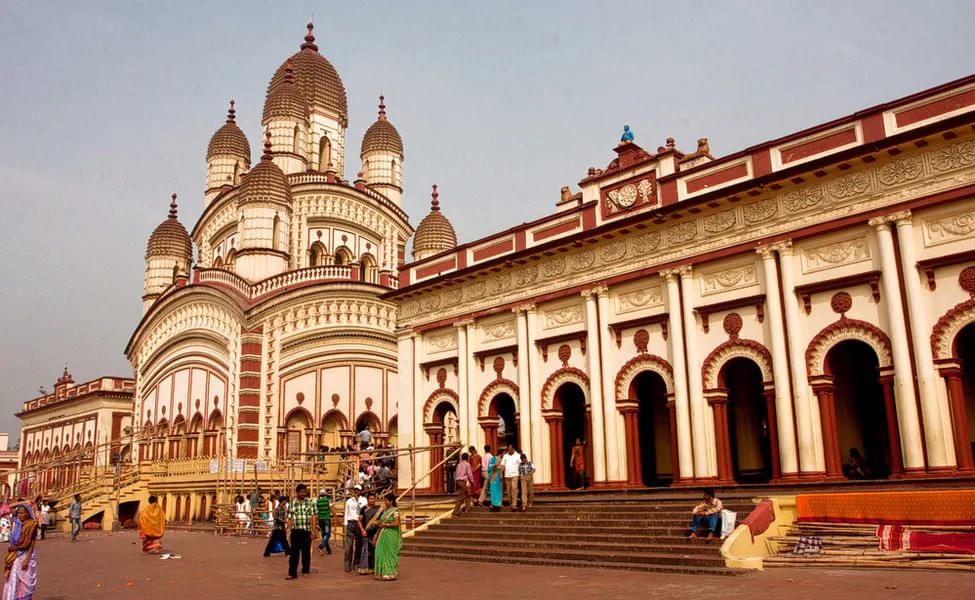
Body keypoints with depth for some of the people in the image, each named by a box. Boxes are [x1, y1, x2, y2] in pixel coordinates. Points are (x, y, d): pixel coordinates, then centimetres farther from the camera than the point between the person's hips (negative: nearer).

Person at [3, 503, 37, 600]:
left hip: (26, 555, -6)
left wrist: (27, 559, -17)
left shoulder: (31, 525, -8)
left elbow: (31, 544, -10)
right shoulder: (17, 524, 9)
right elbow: (13, 542, 10)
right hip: (15, 556, 6)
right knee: (13, 582, 5)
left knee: (25, 583, -1)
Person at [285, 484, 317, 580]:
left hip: (306, 531, -1)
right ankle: (292, 573, 1)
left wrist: (313, 530, -6)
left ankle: (305, 571, 20)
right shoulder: (292, 503, 8)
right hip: (295, 530, 1)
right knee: (294, 552, -1)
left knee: (306, 552, 7)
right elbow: (290, 518, 10)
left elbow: (313, 517, 0)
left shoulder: (310, 502, 3)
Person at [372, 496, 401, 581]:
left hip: (391, 535, -7)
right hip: (383, 535, 7)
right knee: (381, 553, 5)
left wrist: (385, 525, -8)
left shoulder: (395, 511, -7)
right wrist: (377, 534, 12)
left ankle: (390, 574, 2)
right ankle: (382, 573, 12)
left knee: (389, 553, -4)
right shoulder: (385, 510, 15)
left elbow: (396, 523, -15)